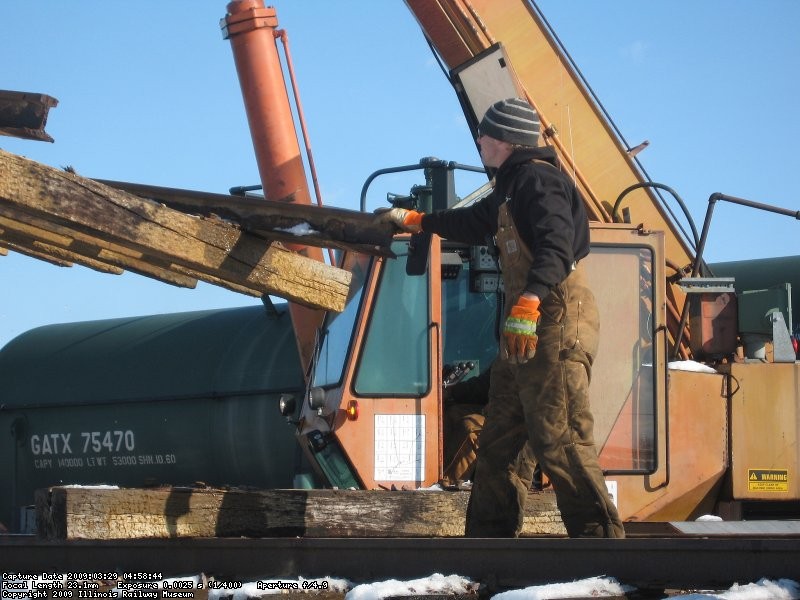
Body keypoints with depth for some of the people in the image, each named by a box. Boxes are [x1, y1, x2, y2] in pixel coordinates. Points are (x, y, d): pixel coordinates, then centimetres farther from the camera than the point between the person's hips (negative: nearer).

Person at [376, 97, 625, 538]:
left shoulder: (537, 179, -10)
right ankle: (488, 539, 17)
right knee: (497, 442, 12)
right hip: (525, 333, 11)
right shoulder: (513, 187, 23)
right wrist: (415, 221, 52)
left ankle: (600, 539, -19)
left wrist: (528, 303, -38)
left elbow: (556, 246, -26)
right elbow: (475, 223, 42)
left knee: (559, 442, -17)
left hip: (555, 324, -11)